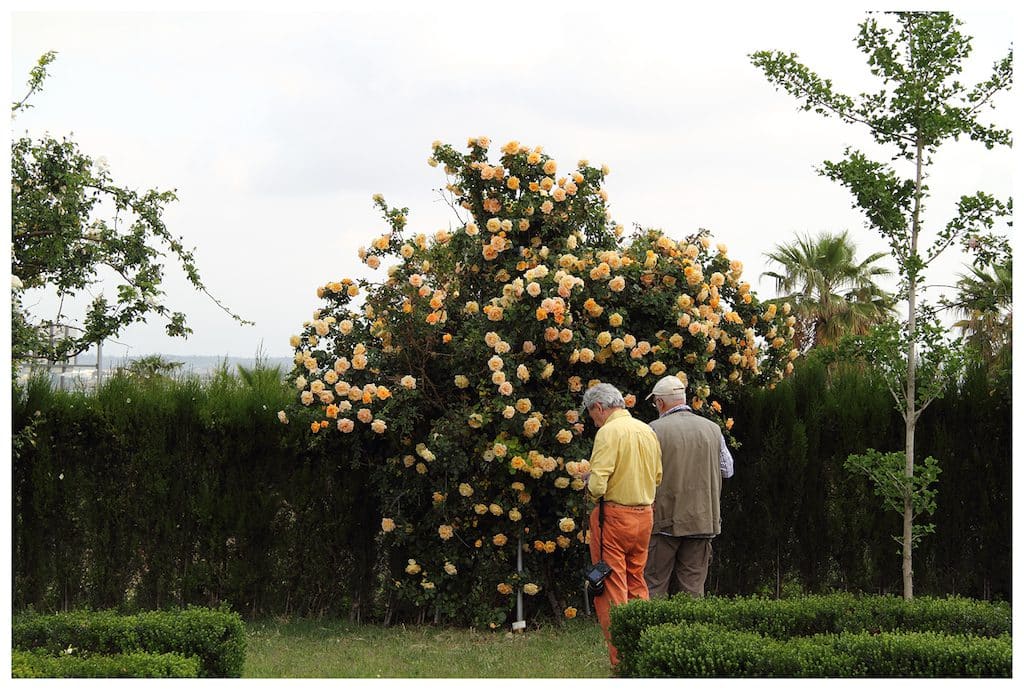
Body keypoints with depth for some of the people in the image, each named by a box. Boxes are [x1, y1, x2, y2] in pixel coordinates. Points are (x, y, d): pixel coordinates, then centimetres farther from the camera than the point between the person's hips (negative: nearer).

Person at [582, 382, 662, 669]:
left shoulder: (608, 432, -15)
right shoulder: (647, 430, 8)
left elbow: (597, 485, -21)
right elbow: (657, 477, 16)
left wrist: (590, 487, 0)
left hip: (613, 516, -7)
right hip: (644, 516, 7)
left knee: (612, 590, -1)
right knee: (636, 583, 18)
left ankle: (620, 659, -2)